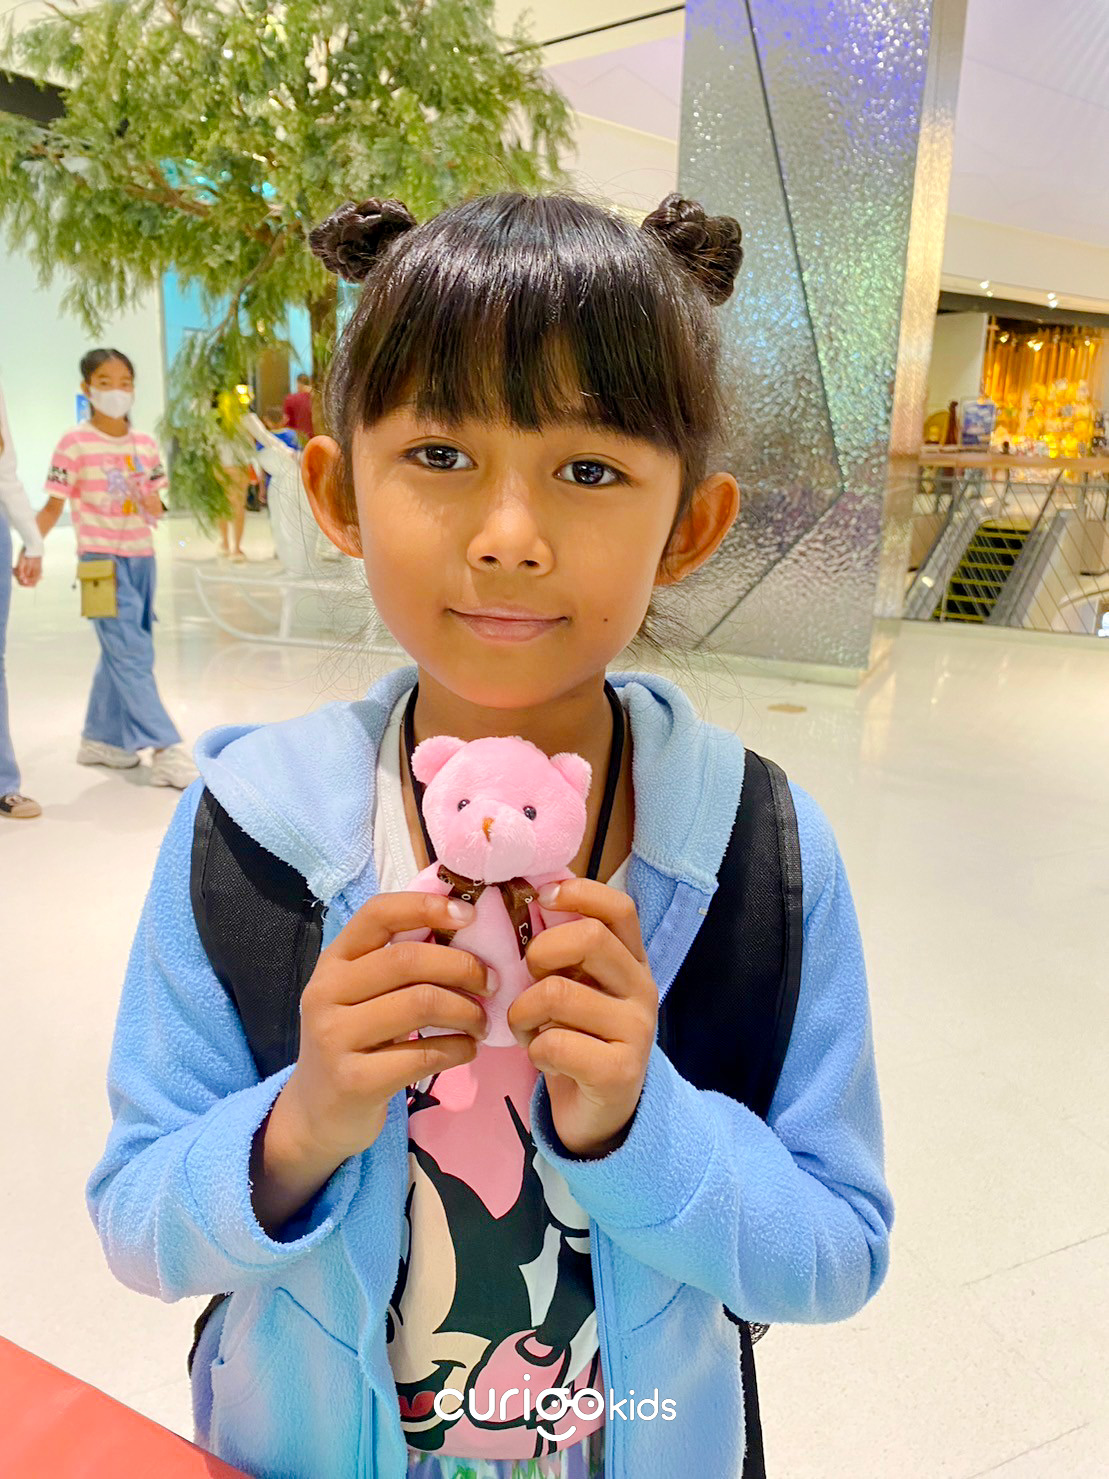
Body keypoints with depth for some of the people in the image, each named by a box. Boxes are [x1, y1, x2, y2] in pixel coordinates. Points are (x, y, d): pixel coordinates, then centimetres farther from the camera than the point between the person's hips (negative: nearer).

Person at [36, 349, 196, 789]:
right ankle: (166, 751, -12)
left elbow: (154, 509, 9)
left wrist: (155, 506, -13)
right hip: (101, 559, -6)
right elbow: (53, 507, -5)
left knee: (120, 653, 13)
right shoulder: (74, 444, -6)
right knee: (131, 654, -10)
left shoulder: (145, 444, 8)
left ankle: (100, 738, 28)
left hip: (141, 557, 6)